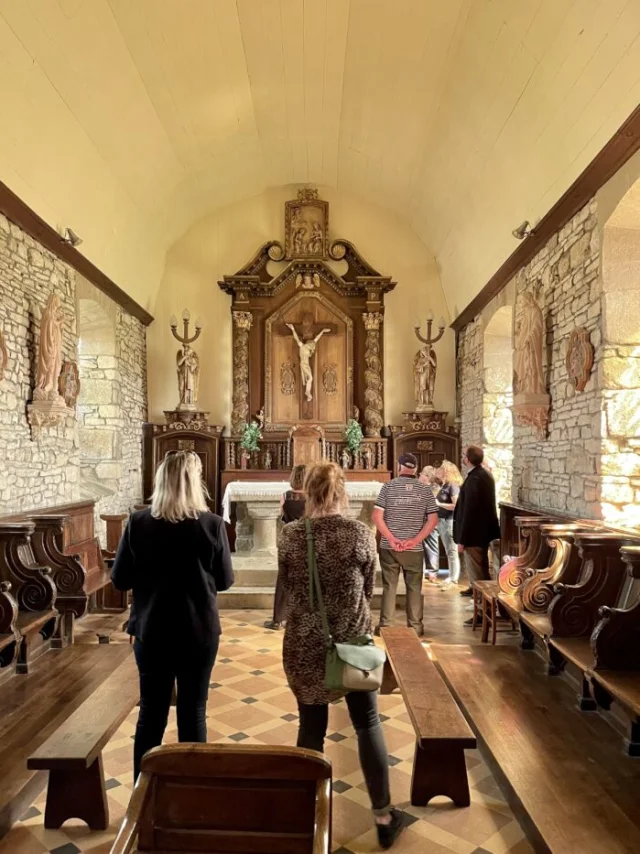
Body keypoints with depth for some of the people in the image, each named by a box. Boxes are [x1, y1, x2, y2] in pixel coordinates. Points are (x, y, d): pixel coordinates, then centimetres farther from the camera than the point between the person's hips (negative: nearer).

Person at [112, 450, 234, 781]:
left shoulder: (137, 523, -9)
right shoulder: (212, 524, -14)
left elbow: (120, 580, -2)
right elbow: (225, 580, -4)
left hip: (151, 631, 2)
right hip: (199, 632, -1)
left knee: (151, 712, 16)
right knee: (193, 712, 13)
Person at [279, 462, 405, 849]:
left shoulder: (290, 535, -9)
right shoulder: (361, 533, -12)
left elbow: (287, 589, 4)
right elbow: (369, 589, 0)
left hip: (304, 644, 1)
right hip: (354, 641, 0)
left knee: (311, 728, 14)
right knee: (369, 723, 15)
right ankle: (384, 816, 26)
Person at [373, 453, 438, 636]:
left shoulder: (388, 486, -2)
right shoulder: (425, 489, 1)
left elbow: (377, 516, -9)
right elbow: (433, 520, -4)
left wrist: (391, 539, -11)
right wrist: (415, 540, -8)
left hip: (389, 547, 0)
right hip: (414, 548, 1)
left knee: (389, 586, 8)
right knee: (414, 587, 11)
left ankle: (386, 625, 13)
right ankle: (416, 626, 17)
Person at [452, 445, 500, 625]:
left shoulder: (474, 478, -21)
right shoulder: (486, 474, 9)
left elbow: (469, 511, -23)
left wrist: (462, 539, -18)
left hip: (473, 533, -10)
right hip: (483, 531, 10)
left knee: (476, 576, 0)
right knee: (482, 573, 18)